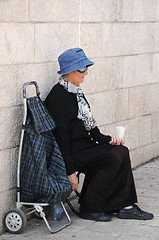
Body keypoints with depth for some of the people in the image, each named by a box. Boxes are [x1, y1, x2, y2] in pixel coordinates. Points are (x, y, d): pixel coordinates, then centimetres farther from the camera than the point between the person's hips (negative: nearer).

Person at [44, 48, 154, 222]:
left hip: (85, 145, 9)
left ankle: (125, 206, -4)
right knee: (113, 158, -21)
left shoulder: (76, 92, 14)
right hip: (72, 153, -9)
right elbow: (60, 135, -18)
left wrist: (107, 140, 2)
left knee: (121, 151, -8)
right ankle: (89, 208, -9)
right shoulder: (57, 96, -15)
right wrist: (70, 171, -20)